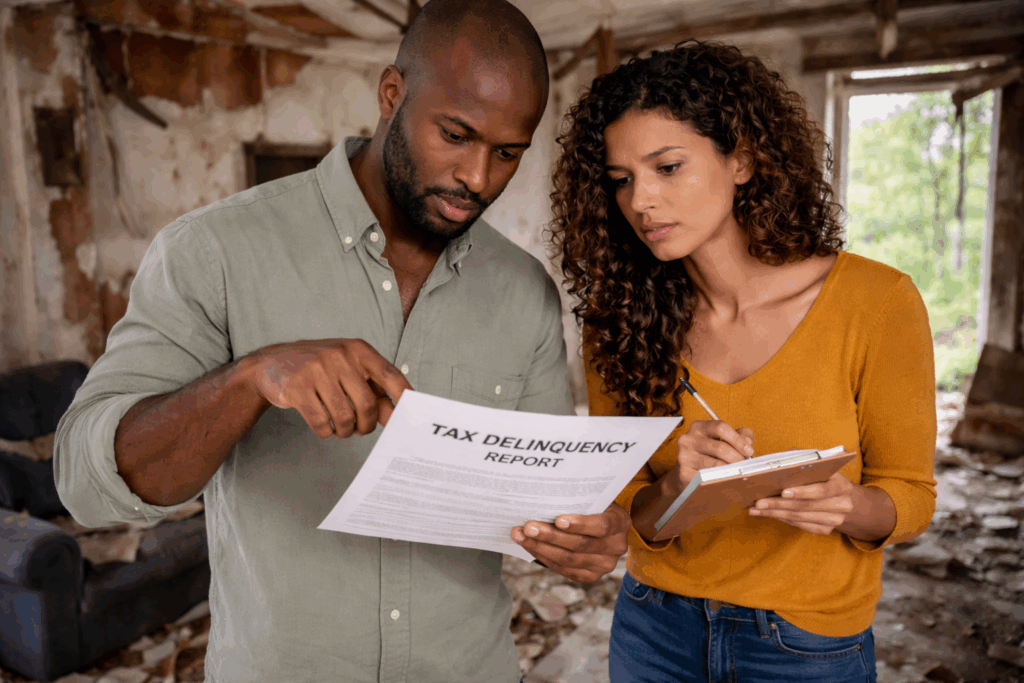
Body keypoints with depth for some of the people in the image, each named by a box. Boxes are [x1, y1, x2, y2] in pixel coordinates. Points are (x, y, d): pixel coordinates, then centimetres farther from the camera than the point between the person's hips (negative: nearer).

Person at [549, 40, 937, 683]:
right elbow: (622, 517, -7)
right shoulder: (620, 320, -11)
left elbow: (910, 496, -6)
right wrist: (673, 489, -28)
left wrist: (845, 507, -28)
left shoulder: (876, 302, -18)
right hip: (654, 629, 2)